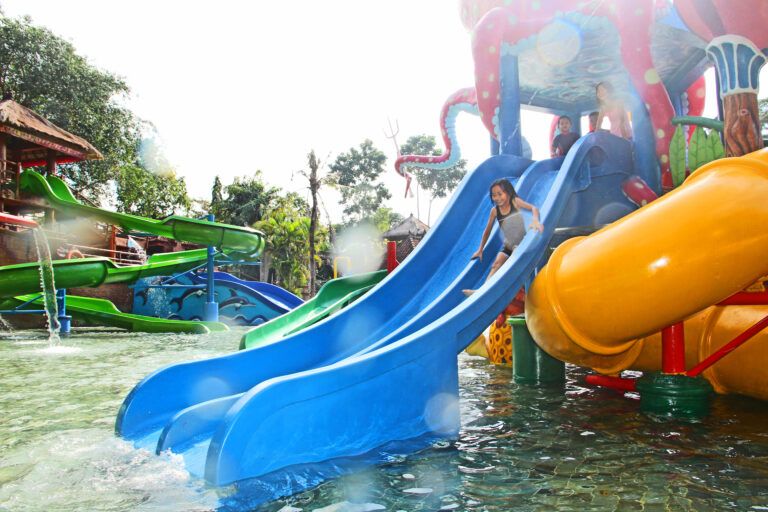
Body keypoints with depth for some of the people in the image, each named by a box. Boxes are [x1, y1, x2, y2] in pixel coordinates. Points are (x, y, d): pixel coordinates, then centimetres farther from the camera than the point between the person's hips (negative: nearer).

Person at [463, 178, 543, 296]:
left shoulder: (515, 201, -12)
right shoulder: (494, 211, -6)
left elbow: (534, 208, -26)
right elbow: (487, 231, 4)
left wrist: (535, 221, -48)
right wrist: (480, 250, 8)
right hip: (508, 246, 2)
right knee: (497, 263, -15)